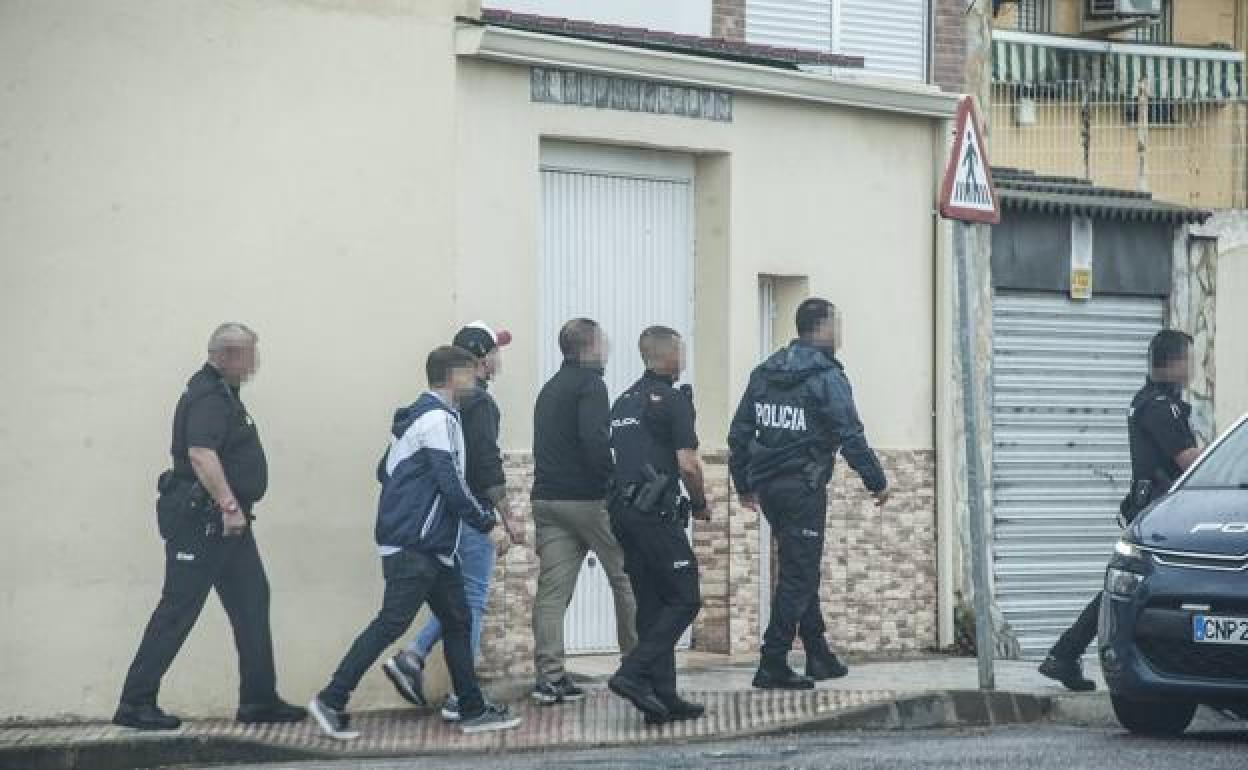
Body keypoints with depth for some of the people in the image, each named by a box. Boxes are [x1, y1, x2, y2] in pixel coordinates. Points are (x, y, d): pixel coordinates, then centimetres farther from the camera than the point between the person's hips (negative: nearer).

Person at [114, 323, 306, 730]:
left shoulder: (222, 393, 16)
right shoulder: (208, 397, -17)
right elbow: (200, 454, -30)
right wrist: (230, 505, -29)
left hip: (224, 522, 10)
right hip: (201, 521, -10)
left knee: (252, 602, 10)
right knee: (178, 608, -6)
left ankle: (259, 700, 14)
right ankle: (135, 704, -1)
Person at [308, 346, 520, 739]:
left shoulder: (418, 415, 16)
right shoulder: (438, 418, -14)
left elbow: (384, 470, 21)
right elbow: (451, 484, -18)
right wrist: (486, 521, -6)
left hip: (432, 545, 10)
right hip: (414, 544, -10)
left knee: (456, 620, 11)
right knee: (392, 622, -9)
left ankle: (473, 710, 14)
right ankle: (331, 701, -7)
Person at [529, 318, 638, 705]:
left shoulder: (550, 388, 19)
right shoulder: (589, 384, -8)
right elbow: (595, 441, -21)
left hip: (547, 498, 7)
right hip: (588, 498, -7)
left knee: (552, 588, 0)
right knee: (626, 577, 7)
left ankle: (549, 676, -6)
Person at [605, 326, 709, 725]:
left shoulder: (624, 401, 18)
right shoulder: (673, 399, -6)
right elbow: (687, 465, -13)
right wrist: (700, 503, 4)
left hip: (621, 510, 8)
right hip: (656, 513, -8)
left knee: (652, 604, 10)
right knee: (685, 599, -3)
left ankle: (663, 698, 8)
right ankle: (633, 674, -14)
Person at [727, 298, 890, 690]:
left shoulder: (764, 373, 11)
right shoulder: (827, 377, -11)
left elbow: (739, 433, 13)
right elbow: (851, 437, -14)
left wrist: (744, 483, 21)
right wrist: (877, 482, -4)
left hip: (768, 488, 8)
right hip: (804, 489, -8)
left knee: (801, 571, 19)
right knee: (798, 576, -3)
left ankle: (819, 657, 25)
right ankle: (773, 666, -7)